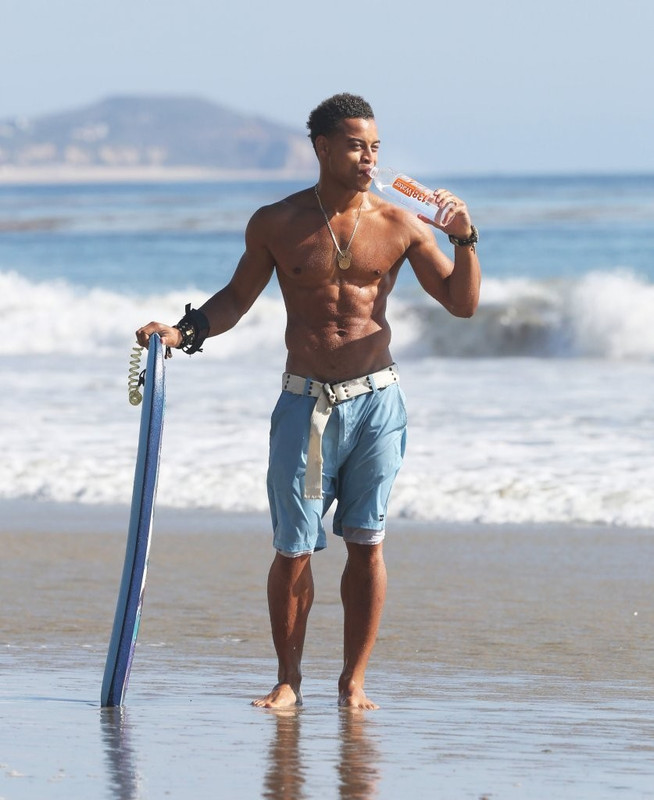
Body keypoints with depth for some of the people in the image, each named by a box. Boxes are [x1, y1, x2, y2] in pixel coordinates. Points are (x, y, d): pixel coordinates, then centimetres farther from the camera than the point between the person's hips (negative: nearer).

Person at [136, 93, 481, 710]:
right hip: (306, 403, 0)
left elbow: (462, 304, 4)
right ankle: (288, 679, 13)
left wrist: (464, 240, -12)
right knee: (293, 549, -1)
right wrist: (183, 331, -2)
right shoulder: (277, 224, 2)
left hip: (376, 401, 0)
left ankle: (354, 680, 11)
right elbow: (236, 298, 13)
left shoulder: (399, 226, 2)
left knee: (366, 543, 1)